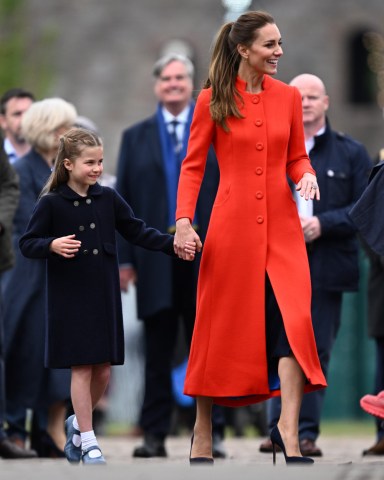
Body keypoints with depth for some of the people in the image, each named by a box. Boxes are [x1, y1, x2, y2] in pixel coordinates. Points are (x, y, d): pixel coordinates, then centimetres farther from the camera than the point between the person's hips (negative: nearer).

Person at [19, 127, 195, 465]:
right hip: (70, 298, -4)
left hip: (105, 296, 4)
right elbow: (27, 244, -4)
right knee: (82, 368, -4)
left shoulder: (107, 198, 4)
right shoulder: (52, 204, -6)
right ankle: (88, 442, 2)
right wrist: (51, 245, -23)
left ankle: (78, 423, 31)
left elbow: (136, 231, 9)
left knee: (103, 370, 7)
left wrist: (173, 245, -1)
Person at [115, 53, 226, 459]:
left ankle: (213, 433, 4)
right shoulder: (135, 137, 12)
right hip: (155, 259, 1)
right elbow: (123, 199, 8)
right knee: (157, 352, 3)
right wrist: (124, 258, 0)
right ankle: (154, 435, 6)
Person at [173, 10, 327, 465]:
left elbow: (296, 157, 14)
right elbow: (192, 165, 0)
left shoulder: (288, 96, 7)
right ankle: (202, 429, 17)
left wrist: (306, 175, -8)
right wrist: (183, 220, -10)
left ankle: (288, 431, -10)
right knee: (221, 325, 4)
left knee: (294, 318, -13)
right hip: (232, 223, -2)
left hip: (281, 224, 2)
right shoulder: (213, 100, -2)